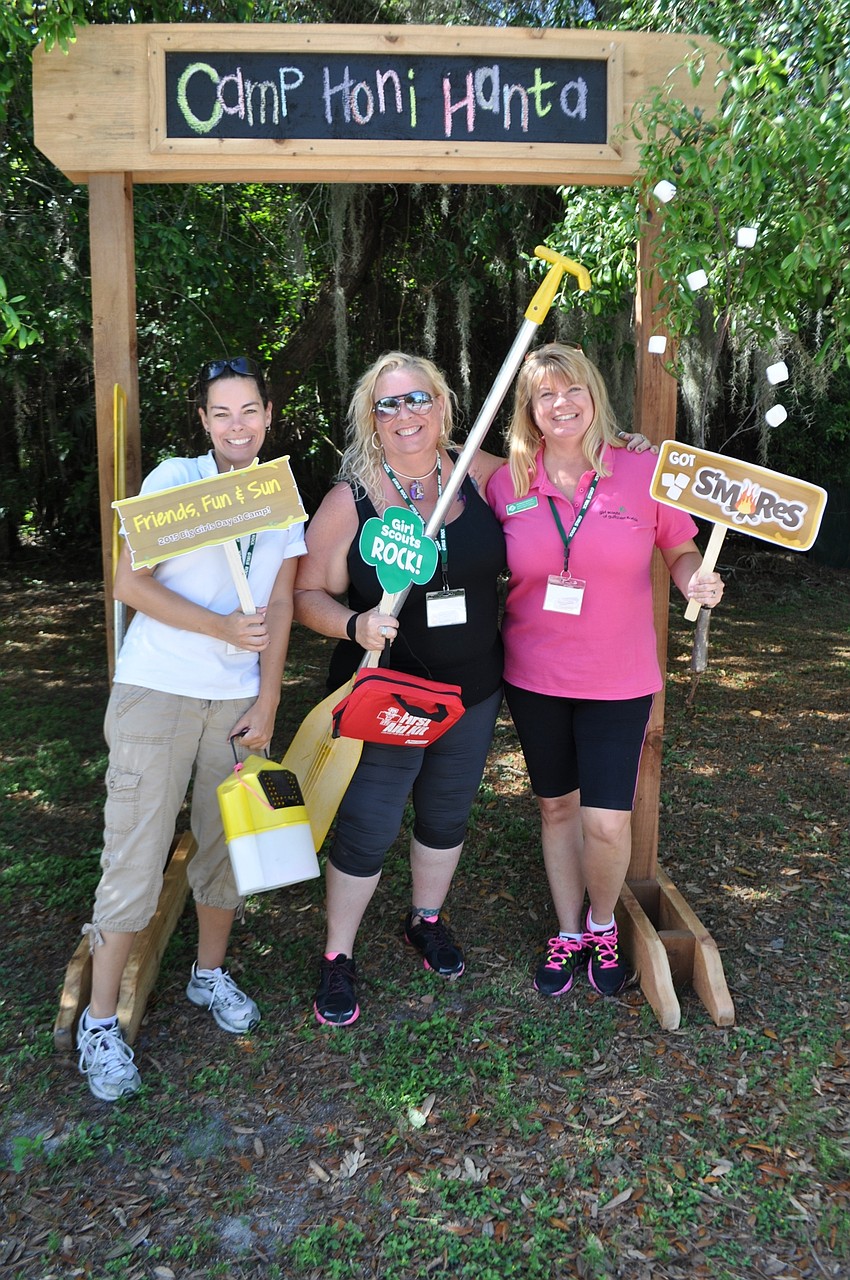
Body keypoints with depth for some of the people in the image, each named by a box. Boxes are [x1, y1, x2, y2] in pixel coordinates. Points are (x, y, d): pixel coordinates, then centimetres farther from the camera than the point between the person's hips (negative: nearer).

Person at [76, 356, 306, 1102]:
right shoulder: (173, 480, -3)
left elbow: (279, 607, 8)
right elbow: (130, 583, -10)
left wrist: (268, 703, 2)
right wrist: (220, 626, -19)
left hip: (239, 697, 4)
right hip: (157, 691, -4)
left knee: (228, 843, 12)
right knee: (136, 860, -3)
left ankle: (211, 975, 34)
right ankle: (101, 1023, 12)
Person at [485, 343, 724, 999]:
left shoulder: (644, 472, -8)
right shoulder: (506, 484, -3)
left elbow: (681, 551, 4)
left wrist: (697, 581, -17)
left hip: (618, 679, -2)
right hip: (534, 676, 2)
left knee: (607, 822, -5)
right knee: (557, 806, 16)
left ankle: (603, 924, 28)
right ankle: (569, 932, 38)